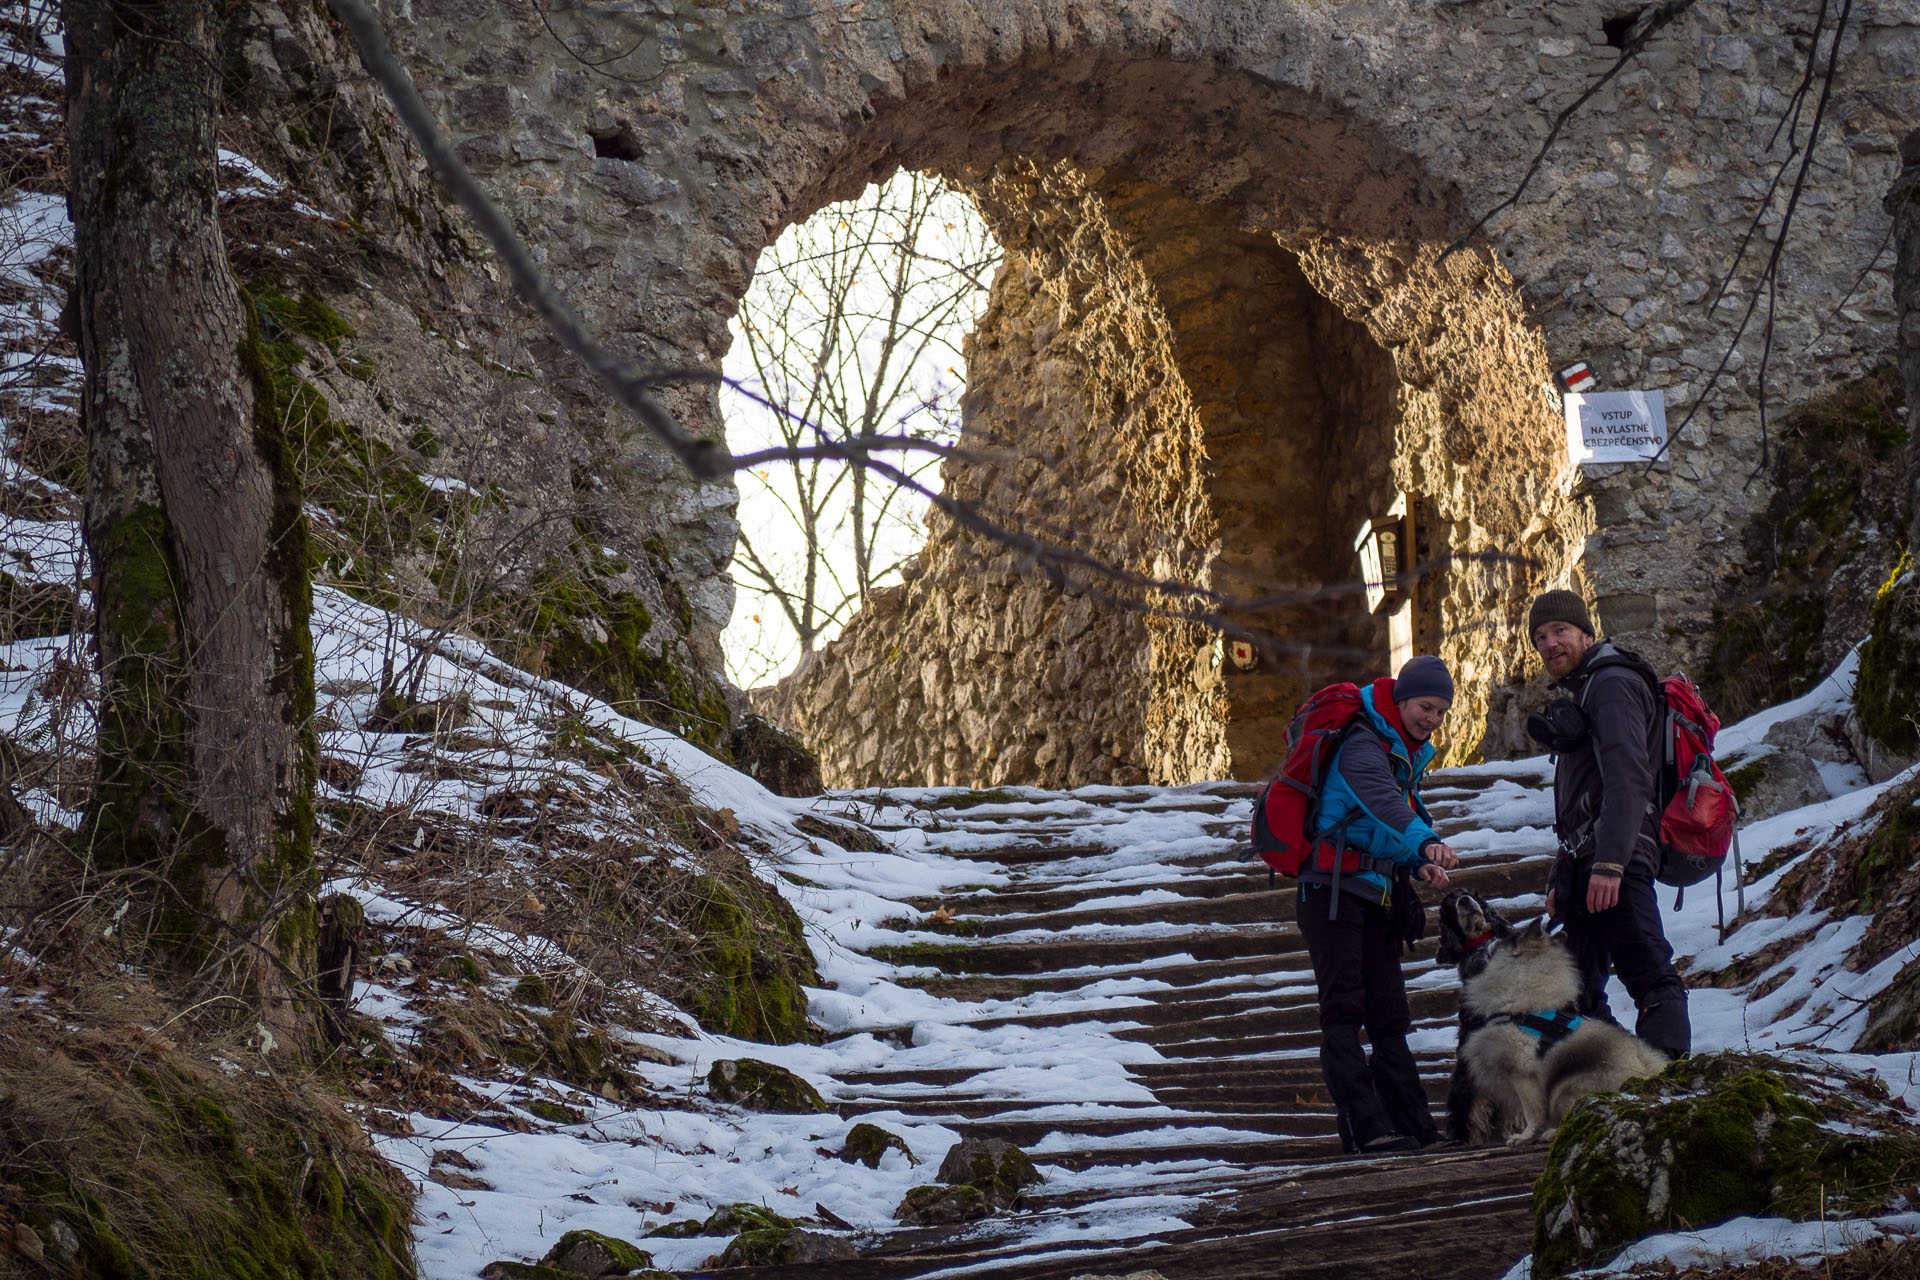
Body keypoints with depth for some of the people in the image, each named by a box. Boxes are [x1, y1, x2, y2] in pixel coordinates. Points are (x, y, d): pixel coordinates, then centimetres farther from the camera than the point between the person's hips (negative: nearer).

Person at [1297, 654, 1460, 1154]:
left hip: (1376, 898, 10)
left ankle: (1414, 1126, 11)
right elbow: (1381, 800, -34)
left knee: (1389, 1017, 9)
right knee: (1343, 1012, -15)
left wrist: (1418, 863, 1)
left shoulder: (1407, 753, 18)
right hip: (1333, 891, -10)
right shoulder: (1362, 745, -13)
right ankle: (1364, 1126, -23)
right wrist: (1425, 842, -51)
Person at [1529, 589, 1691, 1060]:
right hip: (1582, 862, 11)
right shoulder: (1580, 691, 27)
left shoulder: (1612, 684, -5)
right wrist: (1561, 878, 27)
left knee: (1651, 978, -19)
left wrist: (1609, 863, -28)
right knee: (1580, 994, 10)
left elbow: (1628, 779, -19)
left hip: (1615, 864, -11)